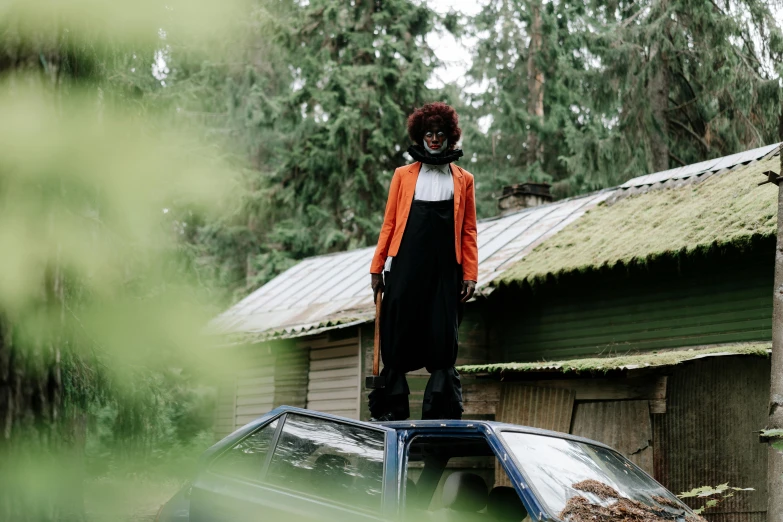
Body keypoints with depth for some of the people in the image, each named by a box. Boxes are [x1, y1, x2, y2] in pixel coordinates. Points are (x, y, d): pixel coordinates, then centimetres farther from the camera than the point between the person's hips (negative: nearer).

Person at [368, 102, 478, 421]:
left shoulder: (463, 180, 13)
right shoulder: (404, 175, 12)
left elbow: (468, 231, 10)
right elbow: (389, 224, 10)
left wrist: (470, 274, 1)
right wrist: (377, 267, 4)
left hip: (445, 269, 0)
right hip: (406, 266, 0)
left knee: (443, 340, -5)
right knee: (398, 337, 0)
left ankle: (440, 413, -1)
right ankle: (392, 410, 8)